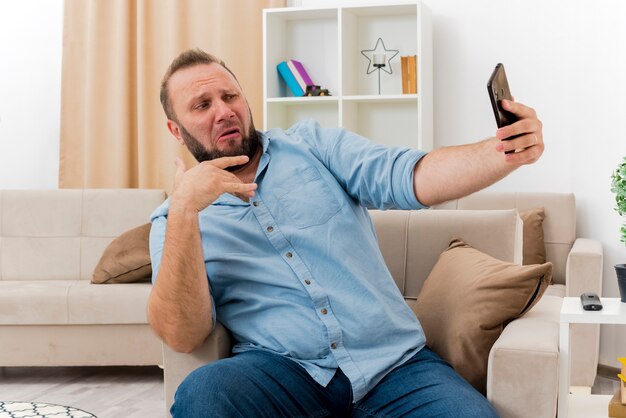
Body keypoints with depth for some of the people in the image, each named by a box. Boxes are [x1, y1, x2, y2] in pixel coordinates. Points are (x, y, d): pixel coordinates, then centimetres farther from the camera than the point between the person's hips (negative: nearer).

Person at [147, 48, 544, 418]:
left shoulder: (311, 143, 10)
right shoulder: (176, 220, 7)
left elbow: (410, 177, -6)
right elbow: (183, 336, -8)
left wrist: (505, 152, -25)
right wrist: (184, 209, -17)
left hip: (396, 360, 1)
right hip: (282, 368, -1)